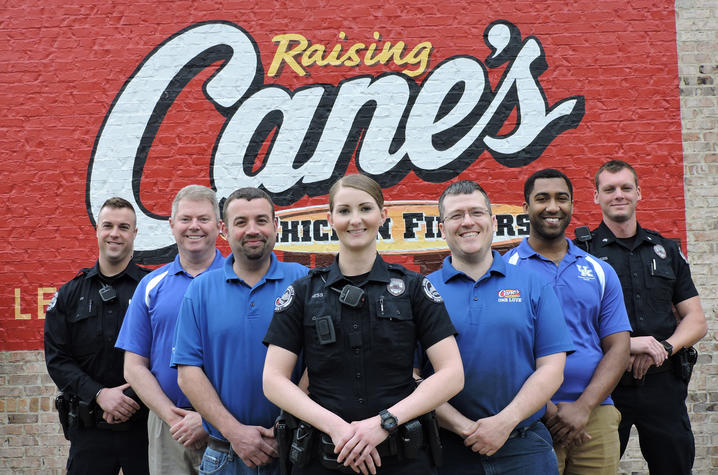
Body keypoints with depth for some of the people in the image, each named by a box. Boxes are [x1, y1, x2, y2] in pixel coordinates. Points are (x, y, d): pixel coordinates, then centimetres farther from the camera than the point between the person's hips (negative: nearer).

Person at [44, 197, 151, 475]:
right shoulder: (69, 294, 8)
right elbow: (57, 358, 2)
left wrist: (135, 400, -16)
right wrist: (99, 394, -13)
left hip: (144, 422, -2)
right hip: (88, 428, 2)